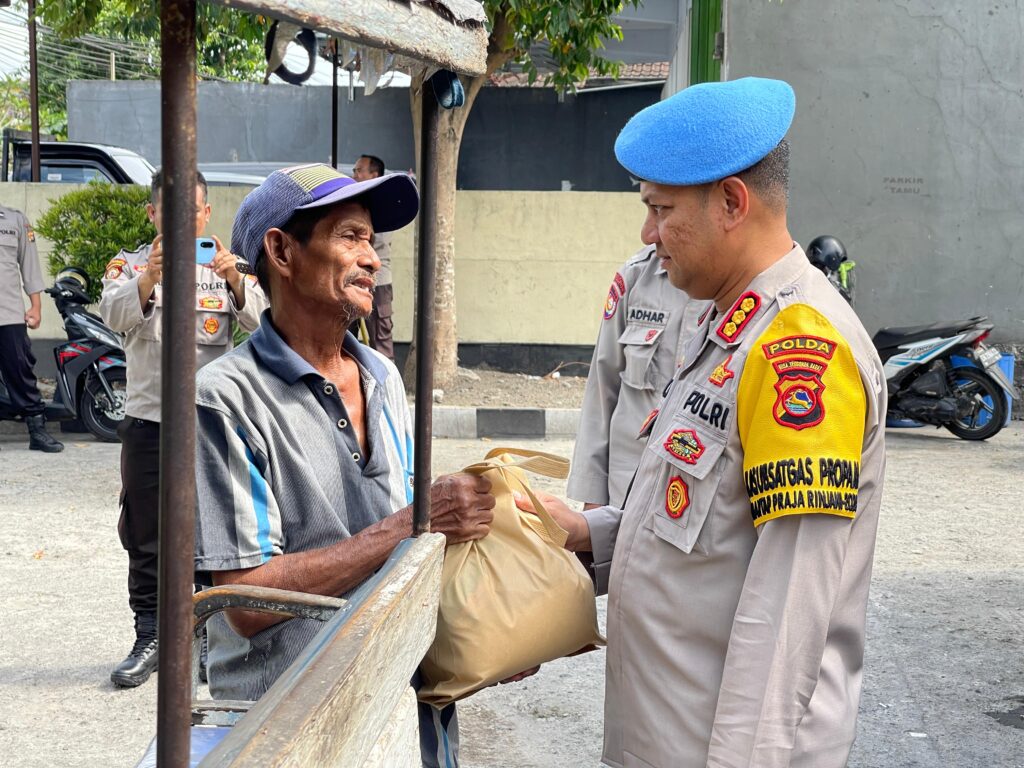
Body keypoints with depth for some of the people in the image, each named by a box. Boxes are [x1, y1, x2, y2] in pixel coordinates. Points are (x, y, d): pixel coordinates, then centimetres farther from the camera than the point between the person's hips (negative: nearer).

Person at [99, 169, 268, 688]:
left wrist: (236, 282, -30)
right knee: (145, 537, 5)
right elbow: (114, 315, -17)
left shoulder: (226, 267, 7)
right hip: (148, 418, 0)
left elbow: (260, 320, -9)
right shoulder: (129, 265, 4)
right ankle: (149, 640, 14)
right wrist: (148, 279, -38)